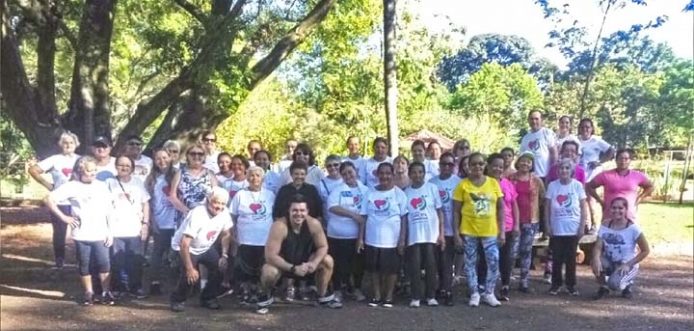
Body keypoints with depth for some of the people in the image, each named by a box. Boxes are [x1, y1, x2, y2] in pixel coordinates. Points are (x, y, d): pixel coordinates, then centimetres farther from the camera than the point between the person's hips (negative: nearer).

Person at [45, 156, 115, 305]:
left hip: (100, 234, 1)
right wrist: (63, 217, -8)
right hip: (81, 235, -1)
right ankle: (88, 293, 23)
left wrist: (110, 232, 3)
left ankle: (106, 292, 13)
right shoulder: (71, 186, -4)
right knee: (84, 266, 9)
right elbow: (49, 199, -7)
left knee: (104, 264, 0)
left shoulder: (101, 186, 4)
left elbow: (109, 212, 7)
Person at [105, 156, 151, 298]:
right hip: (116, 230, -1)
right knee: (118, 262, 5)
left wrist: (145, 223, 1)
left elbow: (145, 204, 8)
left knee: (136, 261, 5)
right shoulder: (110, 182, 1)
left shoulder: (138, 182, 5)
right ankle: (119, 288, 18)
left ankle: (136, 287, 17)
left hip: (135, 230, 1)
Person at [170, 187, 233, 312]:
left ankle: (208, 298, 12)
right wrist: (190, 269, -32)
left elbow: (226, 235, 1)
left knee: (219, 269, -10)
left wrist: (224, 255, -8)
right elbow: (184, 244, -34)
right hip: (186, 248, -6)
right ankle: (177, 300, 5)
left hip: (206, 247, 6)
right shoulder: (197, 215, -34)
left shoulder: (224, 213, -16)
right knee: (190, 276, -21)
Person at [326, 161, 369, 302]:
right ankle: (337, 290, 20)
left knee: (358, 262, 9)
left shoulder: (365, 190, 8)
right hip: (338, 234, -2)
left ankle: (357, 288, 26)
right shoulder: (337, 190, -1)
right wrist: (353, 214, -21)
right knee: (339, 263, 4)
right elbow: (332, 207, -16)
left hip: (358, 234, 2)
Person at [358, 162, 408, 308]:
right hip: (372, 239, 2)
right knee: (374, 268, 10)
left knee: (391, 269, 6)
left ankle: (388, 296, 20)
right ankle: (376, 296, 23)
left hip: (392, 239, -2)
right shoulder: (370, 193, 3)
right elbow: (364, 216, 4)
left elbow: (404, 218, -3)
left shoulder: (399, 193, -3)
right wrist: (360, 238, -1)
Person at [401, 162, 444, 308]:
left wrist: (441, 234, -4)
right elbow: (404, 217, 7)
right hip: (413, 236, 1)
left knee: (430, 265, 3)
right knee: (414, 266, 1)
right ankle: (416, 297, 11)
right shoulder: (406, 192, 5)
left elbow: (439, 212, 2)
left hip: (431, 235, -1)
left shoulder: (432, 188, 1)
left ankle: (431, 296, 14)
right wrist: (402, 239, 3)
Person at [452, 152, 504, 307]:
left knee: (494, 262, 1)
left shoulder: (493, 183, 2)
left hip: (490, 231, 1)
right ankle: (474, 294, 21)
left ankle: (489, 293, 18)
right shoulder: (463, 185, -3)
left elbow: (500, 208, 6)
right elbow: (456, 211, -2)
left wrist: (502, 231, 1)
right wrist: (456, 233, -6)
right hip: (469, 231, -1)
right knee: (470, 263, 7)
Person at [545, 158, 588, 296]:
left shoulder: (577, 185, -3)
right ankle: (556, 284, 17)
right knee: (557, 258, 5)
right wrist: (547, 225, -2)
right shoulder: (552, 185, -1)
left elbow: (584, 208, 0)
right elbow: (547, 207, 3)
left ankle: (571, 285, 17)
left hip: (573, 229, 0)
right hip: (556, 229, 0)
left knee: (571, 257, 7)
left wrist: (582, 227, -5)